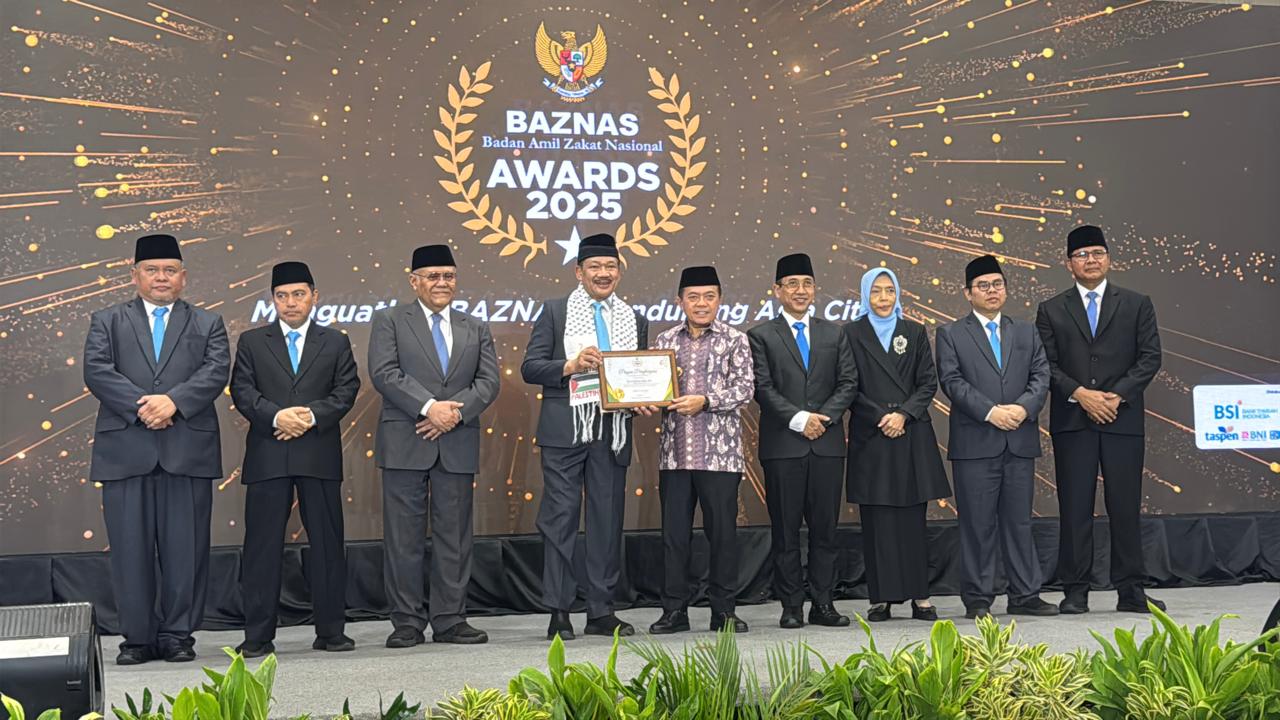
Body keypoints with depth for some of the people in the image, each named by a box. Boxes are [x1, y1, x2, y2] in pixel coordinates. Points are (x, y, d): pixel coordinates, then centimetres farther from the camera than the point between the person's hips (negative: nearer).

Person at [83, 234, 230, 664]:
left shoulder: (208, 324, 16)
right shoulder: (107, 322, 16)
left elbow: (216, 371, 0)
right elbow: (97, 371, 0)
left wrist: (173, 401, -16)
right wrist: (141, 406, -14)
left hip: (188, 449, 0)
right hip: (125, 449, 0)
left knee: (186, 548, 1)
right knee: (130, 549, 1)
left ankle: (178, 635, 10)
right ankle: (138, 638, 10)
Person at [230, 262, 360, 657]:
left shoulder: (336, 343, 12)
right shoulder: (251, 342, 11)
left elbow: (346, 390, 2)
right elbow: (242, 391, 1)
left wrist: (311, 416, -13)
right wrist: (276, 416, -16)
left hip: (320, 454, 1)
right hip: (267, 457, 0)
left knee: (327, 543, 4)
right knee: (262, 545, 0)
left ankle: (330, 631, 12)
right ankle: (258, 635, 6)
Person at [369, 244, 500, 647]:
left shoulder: (476, 330, 17)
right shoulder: (389, 322, 6)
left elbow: (489, 382, 6)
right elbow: (384, 373, -8)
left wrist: (456, 411, -11)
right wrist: (429, 407, -17)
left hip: (457, 445, 3)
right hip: (405, 444, -3)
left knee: (455, 536, 5)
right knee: (403, 537, -1)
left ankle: (450, 620, 12)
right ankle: (407, 623, 5)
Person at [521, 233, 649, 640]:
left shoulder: (634, 320, 16)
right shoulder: (554, 312, 5)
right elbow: (530, 367, -1)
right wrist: (571, 366, -17)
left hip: (613, 432, 4)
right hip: (564, 431, -3)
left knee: (608, 520, 6)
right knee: (560, 518, -4)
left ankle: (601, 611, 12)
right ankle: (559, 612, 2)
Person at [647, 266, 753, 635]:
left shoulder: (735, 340, 2)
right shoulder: (665, 341, 11)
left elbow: (744, 388, -6)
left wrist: (704, 400, -18)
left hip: (720, 452, -3)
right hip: (675, 451, 3)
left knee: (722, 531, 2)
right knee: (673, 532, 5)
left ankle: (723, 610, 13)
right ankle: (674, 610, 14)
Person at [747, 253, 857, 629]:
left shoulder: (834, 334, 14)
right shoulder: (761, 335, 4)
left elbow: (848, 382, 7)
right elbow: (763, 388, -4)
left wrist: (823, 417, -8)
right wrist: (799, 419, -14)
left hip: (826, 443, 3)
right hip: (782, 445, -3)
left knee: (825, 528, 4)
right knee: (785, 530, 1)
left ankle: (822, 603, 10)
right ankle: (791, 606, 6)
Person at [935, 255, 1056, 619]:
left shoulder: (1027, 332, 17)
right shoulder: (951, 334, 6)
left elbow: (1041, 375, 7)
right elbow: (952, 381, -6)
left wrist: (1024, 407, -11)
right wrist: (990, 411, -16)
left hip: (1021, 441, 3)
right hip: (975, 442, -3)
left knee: (1019, 521, 7)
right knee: (978, 524, 0)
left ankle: (1025, 596, 13)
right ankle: (977, 599, 6)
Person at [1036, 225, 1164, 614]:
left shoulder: (1136, 304, 9)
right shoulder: (1051, 310, 9)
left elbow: (1150, 357, 3)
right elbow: (1046, 364, 2)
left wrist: (1116, 395, -10)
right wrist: (1079, 394, -12)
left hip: (1123, 418, 0)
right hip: (1072, 421, 0)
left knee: (1126, 507, 2)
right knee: (1074, 508, 0)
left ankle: (1131, 591, 9)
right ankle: (1075, 592, 5)